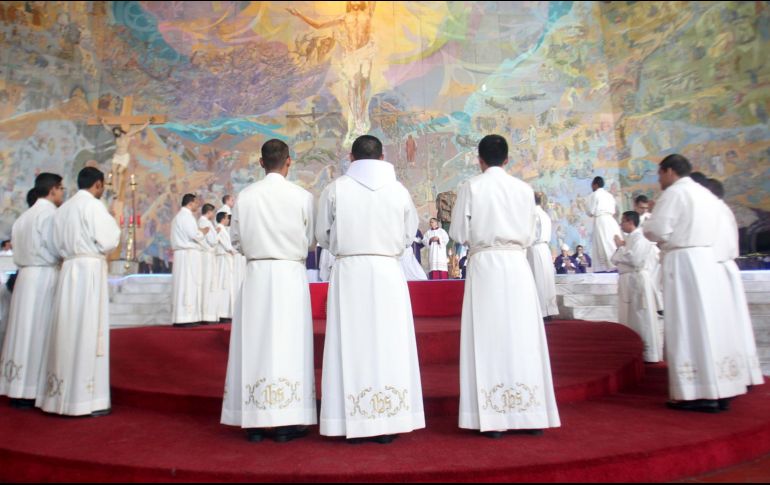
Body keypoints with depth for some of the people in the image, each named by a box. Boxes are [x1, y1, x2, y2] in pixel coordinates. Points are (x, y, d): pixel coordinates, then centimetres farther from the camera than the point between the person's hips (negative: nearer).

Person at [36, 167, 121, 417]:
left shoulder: (63, 208, 14)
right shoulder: (94, 205, -7)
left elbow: (58, 244, 15)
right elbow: (108, 241, -12)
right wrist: (113, 221, 5)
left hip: (69, 270, 7)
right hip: (90, 270, -7)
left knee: (68, 331, 11)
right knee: (89, 332, -4)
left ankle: (61, 394, 18)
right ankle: (87, 397, 0)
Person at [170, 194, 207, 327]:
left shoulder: (181, 216, 23)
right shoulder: (186, 216, -10)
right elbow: (194, 235, -19)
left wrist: (199, 232, 12)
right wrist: (204, 232, -1)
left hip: (186, 255, 10)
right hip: (188, 254, -10)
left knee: (187, 285, 9)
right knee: (187, 285, -10)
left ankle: (185, 317, 10)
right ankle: (184, 318, -10)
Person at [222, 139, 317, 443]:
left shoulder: (245, 196, 0)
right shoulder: (302, 197, -5)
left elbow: (236, 240, 8)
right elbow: (310, 239, 3)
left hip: (256, 273, 2)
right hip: (291, 273, -2)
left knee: (256, 342, 8)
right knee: (288, 344, 2)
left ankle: (255, 422, 14)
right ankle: (285, 423, 7)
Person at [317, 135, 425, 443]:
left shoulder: (335, 189, 0)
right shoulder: (399, 190, 2)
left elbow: (322, 235, 6)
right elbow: (409, 234, 8)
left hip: (348, 272, 0)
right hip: (387, 272, 1)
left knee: (351, 342, 5)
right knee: (388, 343, 6)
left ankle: (353, 423, 10)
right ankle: (387, 423, 12)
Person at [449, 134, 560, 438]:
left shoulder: (471, 187, -2)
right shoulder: (524, 189, 6)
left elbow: (459, 234, -2)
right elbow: (529, 235, 11)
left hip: (484, 265, -2)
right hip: (516, 265, 3)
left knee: (488, 338, 1)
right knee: (522, 337, 8)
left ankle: (493, 419, 3)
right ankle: (531, 414, 14)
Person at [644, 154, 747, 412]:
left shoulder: (674, 192, -7)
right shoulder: (707, 194, 19)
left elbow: (657, 229, -16)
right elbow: (712, 231, 23)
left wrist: (647, 225, 6)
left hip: (683, 262, -8)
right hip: (706, 258, 8)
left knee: (689, 326, -5)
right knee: (710, 322, 9)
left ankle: (699, 394, -3)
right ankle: (720, 390, 14)